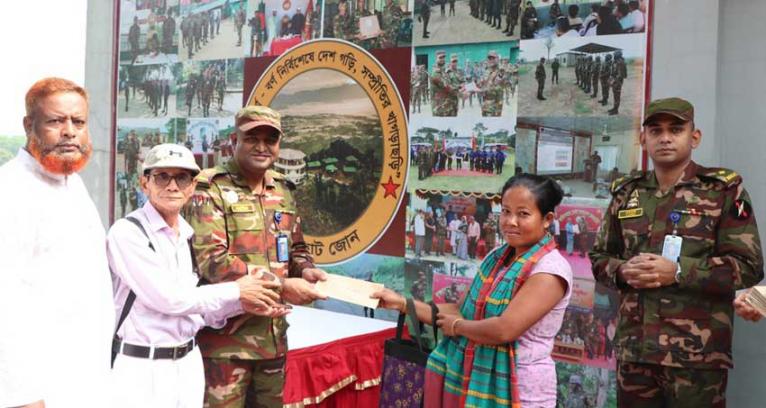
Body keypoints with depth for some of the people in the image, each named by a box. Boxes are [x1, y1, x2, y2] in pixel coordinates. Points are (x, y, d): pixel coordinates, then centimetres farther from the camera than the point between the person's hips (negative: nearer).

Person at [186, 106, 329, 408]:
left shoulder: (282, 190, 12)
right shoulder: (210, 187, -10)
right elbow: (211, 258, -21)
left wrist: (305, 270, -3)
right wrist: (280, 286, -23)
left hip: (274, 333, 7)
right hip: (225, 336, -7)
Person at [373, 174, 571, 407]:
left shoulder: (551, 269, -17)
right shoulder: (496, 257, 7)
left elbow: (504, 330, -26)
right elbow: (461, 310, 8)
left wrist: (456, 326, -10)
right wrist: (402, 303, 2)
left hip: (516, 389, -6)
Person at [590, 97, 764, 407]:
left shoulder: (723, 190, -1)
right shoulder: (626, 193, 11)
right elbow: (599, 257, 16)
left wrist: (677, 272, -17)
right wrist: (624, 271, -7)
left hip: (697, 354, -4)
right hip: (634, 349, 4)